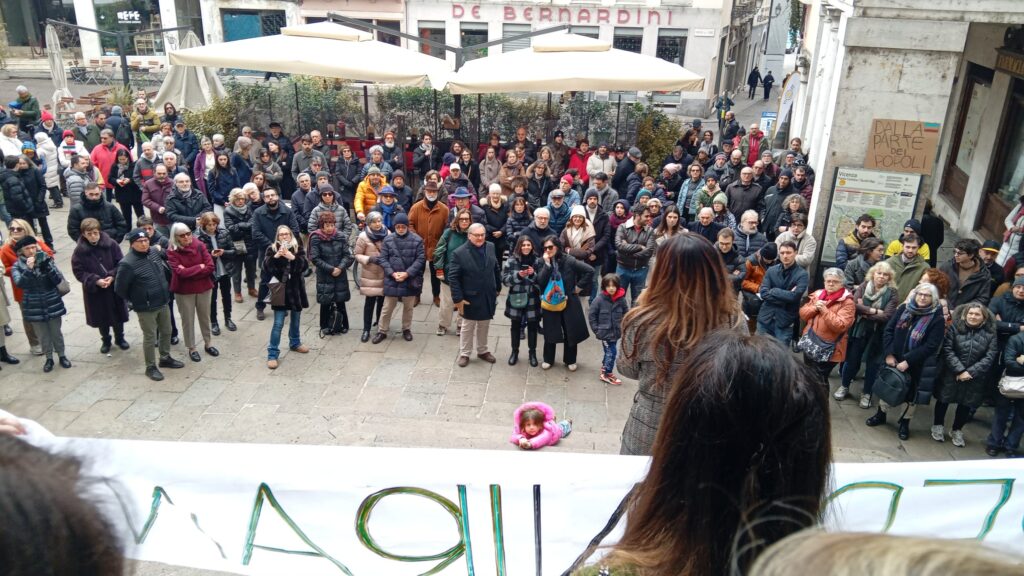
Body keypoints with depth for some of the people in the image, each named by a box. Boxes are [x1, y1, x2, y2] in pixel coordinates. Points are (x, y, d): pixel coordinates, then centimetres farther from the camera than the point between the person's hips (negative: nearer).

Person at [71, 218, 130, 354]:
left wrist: (112, 276, -19)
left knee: (117, 314, 14)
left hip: (114, 287, 0)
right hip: (94, 290, 0)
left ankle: (120, 338, 36)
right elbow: (78, 272, -9)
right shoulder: (80, 250, -12)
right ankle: (105, 341, 35)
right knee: (101, 317, 14)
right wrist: (96, 280, -21)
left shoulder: (110, 244, -11)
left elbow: (121, 263, -6)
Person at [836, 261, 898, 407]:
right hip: (860, 330, 1)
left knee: (873, 362, 9)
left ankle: (866, 393, 23)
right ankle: (844, 386, 30)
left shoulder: (891, 293, -8)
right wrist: (874, 311, -19)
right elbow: (855, 304, -15)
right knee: (853, 359, 11)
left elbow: (887, 316, -17)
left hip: (878, 333, -1)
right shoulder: (864, 285, -3)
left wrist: (866, 313, -14)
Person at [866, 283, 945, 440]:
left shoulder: (937, 319, -12)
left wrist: (908, 361, -22)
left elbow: (931, 346, -18)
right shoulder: (903, 309, -3)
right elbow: (888, 330, -2)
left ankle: (905, 423, 29)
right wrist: (889, 354, -12)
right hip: (893, 359, 3)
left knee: (910, 392, 11)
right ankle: (881, 414, 37)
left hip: (916, 365, -3)